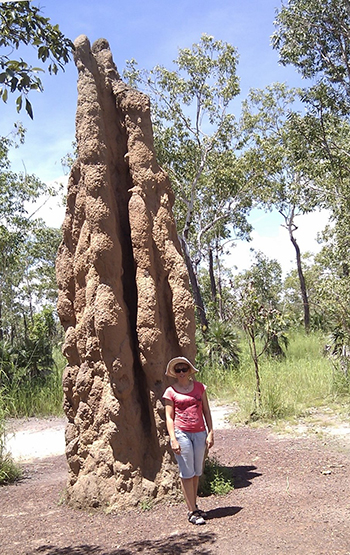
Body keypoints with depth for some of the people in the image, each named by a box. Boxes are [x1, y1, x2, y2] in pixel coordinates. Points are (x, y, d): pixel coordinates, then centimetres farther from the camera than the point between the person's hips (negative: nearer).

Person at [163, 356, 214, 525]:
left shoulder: (199, 387, 8)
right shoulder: (170, 392, 0)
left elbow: (206, 411, 10)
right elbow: (169, 417, -2)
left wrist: (210, 433, 4)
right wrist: (173, 439, -10)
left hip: (199, 433, 3)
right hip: (181, 433, -3)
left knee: (196, 472, 12)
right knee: (187, 473, -1)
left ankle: (194, 506, 26)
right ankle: (192, 511, 6)